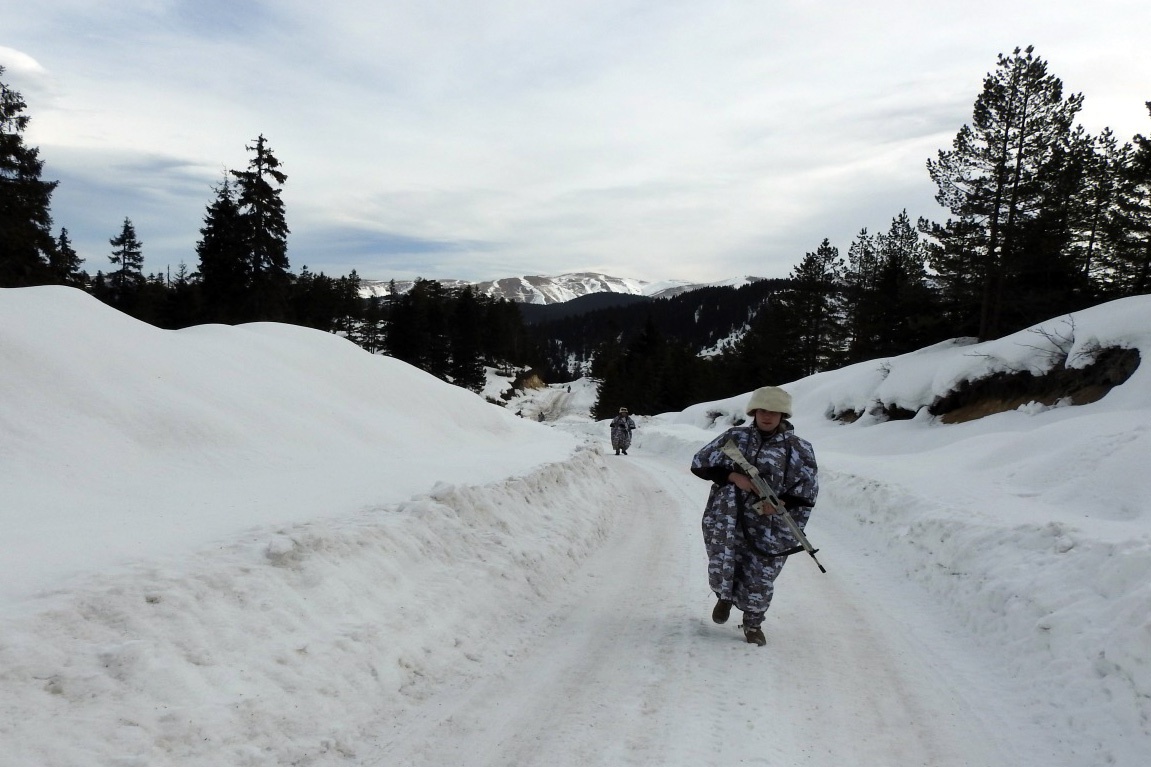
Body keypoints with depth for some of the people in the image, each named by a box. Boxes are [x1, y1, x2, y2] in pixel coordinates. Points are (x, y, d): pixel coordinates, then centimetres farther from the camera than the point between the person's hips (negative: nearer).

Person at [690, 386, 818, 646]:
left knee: (760, 579, 6)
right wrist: (733, 476, -10)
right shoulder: (735, 437, 5)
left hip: (768, 531, 0)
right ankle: (724, 595, 30)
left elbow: (807, 493, 3)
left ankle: (753, 624, 33)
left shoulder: (798, 449, 2)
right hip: (726, 521, 0)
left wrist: (781, 503, -16)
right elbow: (699, 463, 4)